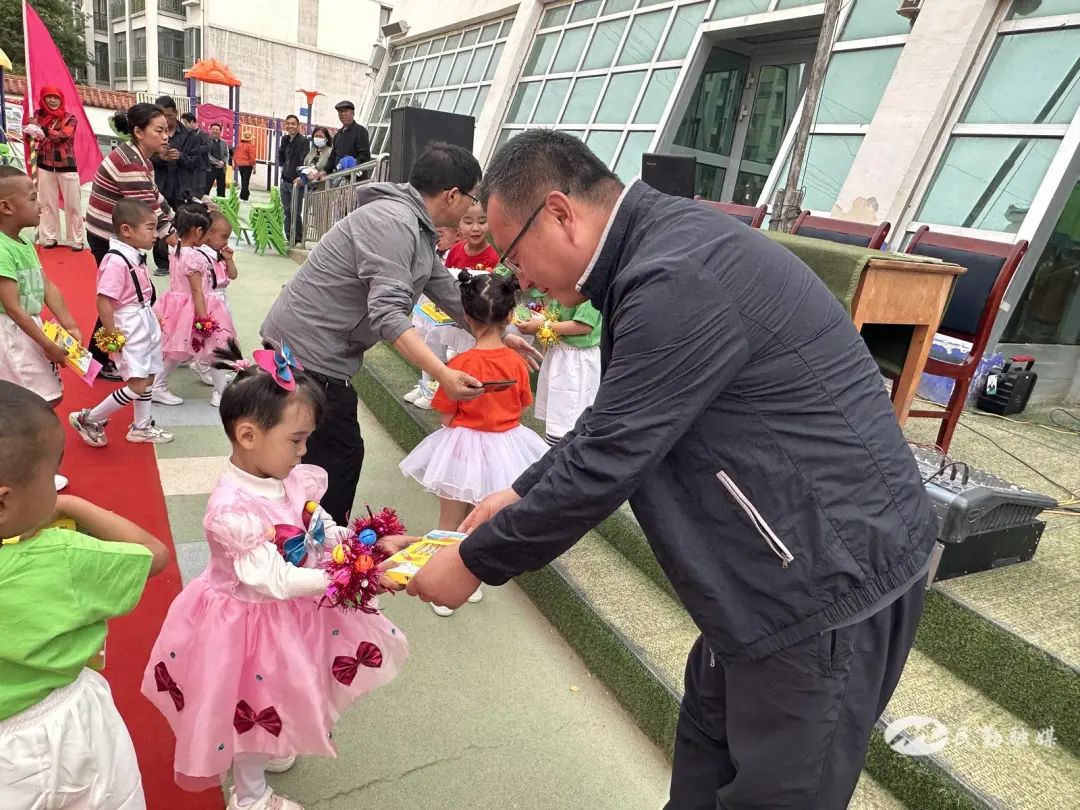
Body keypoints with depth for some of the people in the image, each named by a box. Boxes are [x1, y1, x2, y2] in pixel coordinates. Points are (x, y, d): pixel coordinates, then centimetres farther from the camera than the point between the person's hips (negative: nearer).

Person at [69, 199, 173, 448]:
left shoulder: (136, 256, 6)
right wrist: (112, 337, -22)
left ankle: (141, 427, 32)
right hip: (129, 328, -9)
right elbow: (103, 302, -23)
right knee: (137, 385, -9)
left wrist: (153, 318, 14)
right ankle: (88, 419, 8)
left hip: (146, 323, 9)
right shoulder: (116, 261, -21)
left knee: (148, 378, 17)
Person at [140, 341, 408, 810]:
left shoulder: (293, 480, -11)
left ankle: (268, 750, 60)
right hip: (250, 621, -7)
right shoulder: (233, 509, -34)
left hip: (290, 612, 7)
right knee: (255, 705, 17)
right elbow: (276, 581, -34)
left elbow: (326, 533, -1)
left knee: (277, 696, 30)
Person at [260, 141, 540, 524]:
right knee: (340, 456, -3)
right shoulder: (393, 220, -21)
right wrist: (443, 375, -38)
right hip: (308, 352, -10)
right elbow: (388, 314, -30)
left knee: (338, 453, 16)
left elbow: (450, 293, 21)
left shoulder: (419, 231, 11)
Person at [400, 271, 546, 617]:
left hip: (463, 449, -3)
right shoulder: (517, 361, -11)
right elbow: (521, 407, 3)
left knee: (450, 526, 14)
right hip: (505, 448, 3)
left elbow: (446, 416, -13)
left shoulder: (461, 363, -20)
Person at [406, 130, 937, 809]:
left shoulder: (677, 280, -25)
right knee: (707, 752, 23)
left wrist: (475, 563, -9)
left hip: (831, 574, -9)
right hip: (802, 557, 9)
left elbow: (602, 462, -23)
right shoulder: (663, 245, 7)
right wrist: (521, 494, 10)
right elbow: (611, 427, 14)